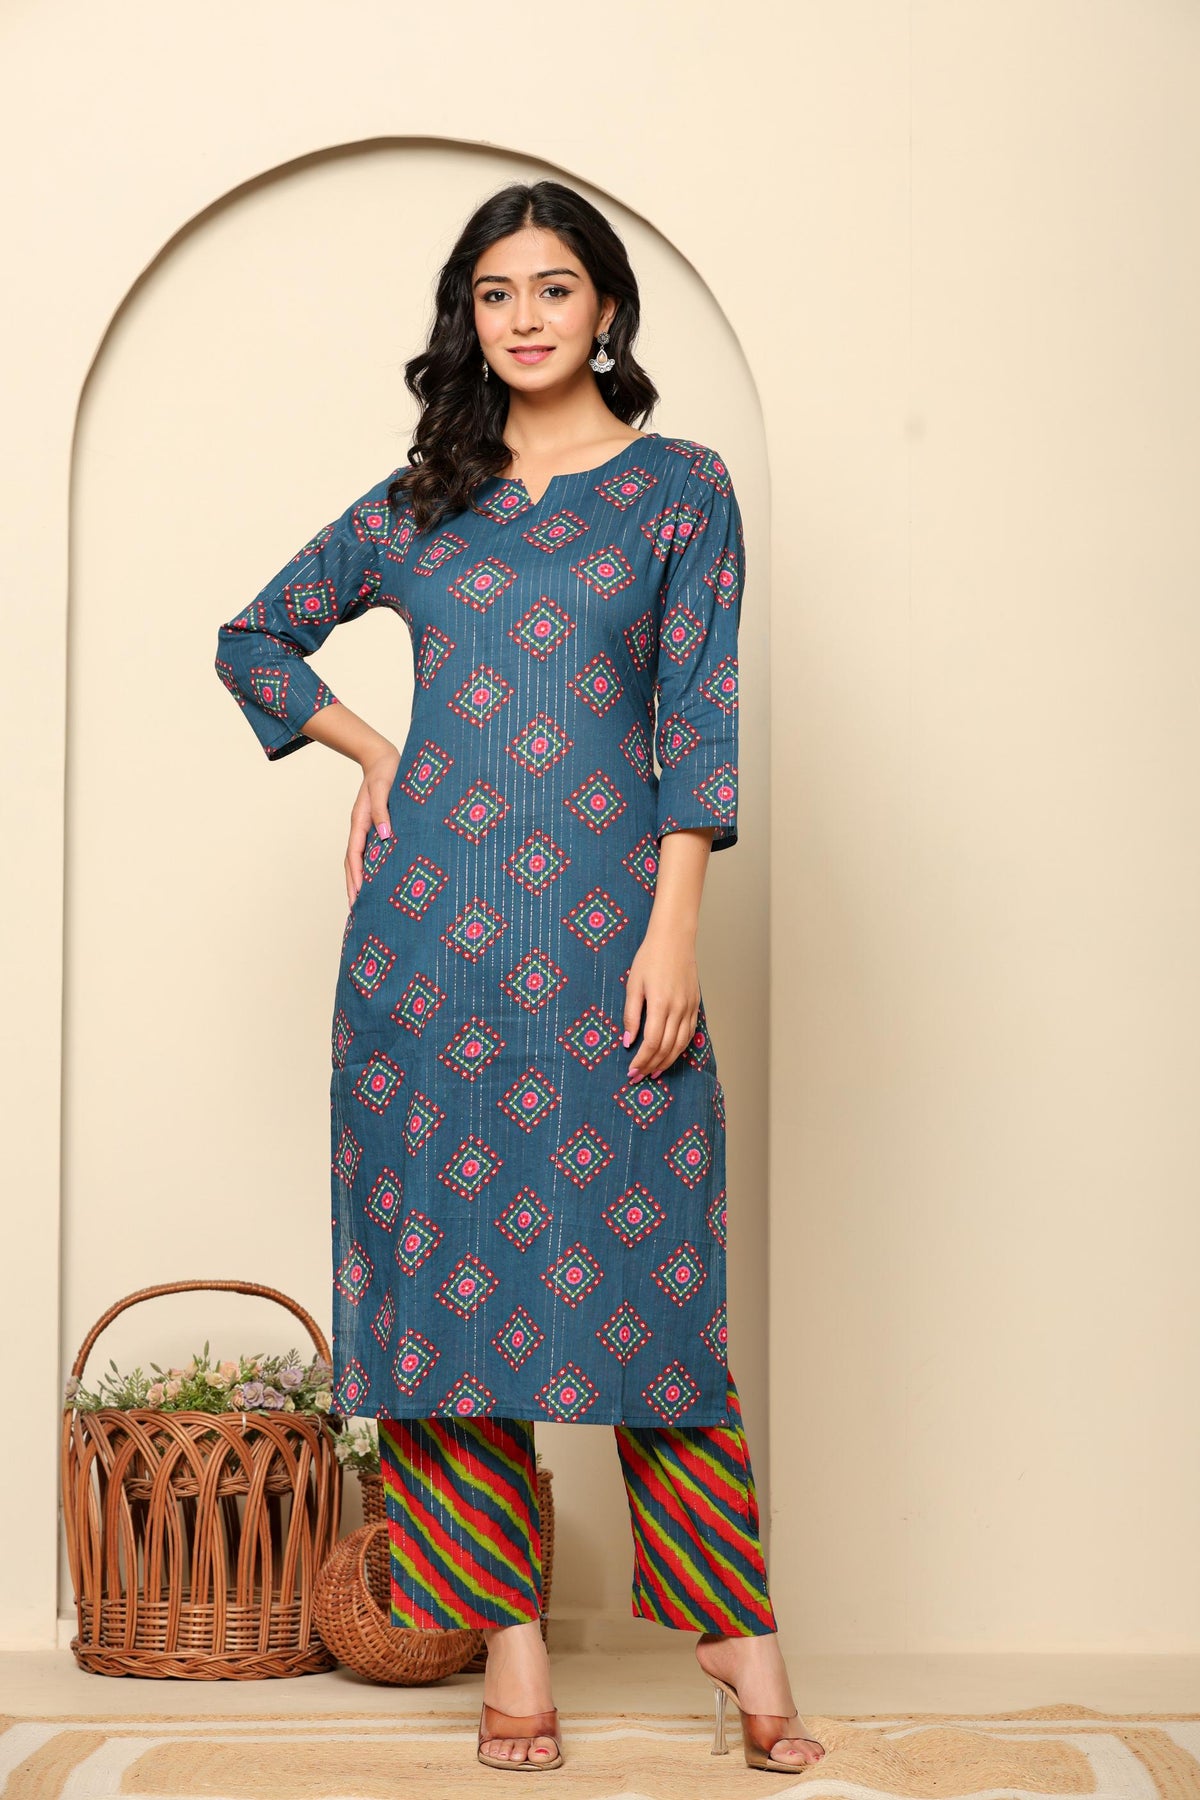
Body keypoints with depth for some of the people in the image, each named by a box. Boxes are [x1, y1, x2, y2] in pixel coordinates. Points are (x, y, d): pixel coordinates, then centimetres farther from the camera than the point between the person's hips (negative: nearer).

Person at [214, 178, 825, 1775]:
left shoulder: (680, 487, 6)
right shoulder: (420, 500, 13)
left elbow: (696, 717, -1)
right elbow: (254, 639, 24)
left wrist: (672, 934, -10)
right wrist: (373, 753, 10)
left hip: (603, 922, -2)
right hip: (434, 924, 3)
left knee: (641, 1260, -4)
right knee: (450, 1257, 1)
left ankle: (736, 1628, 5)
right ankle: (510, 1632, 9)